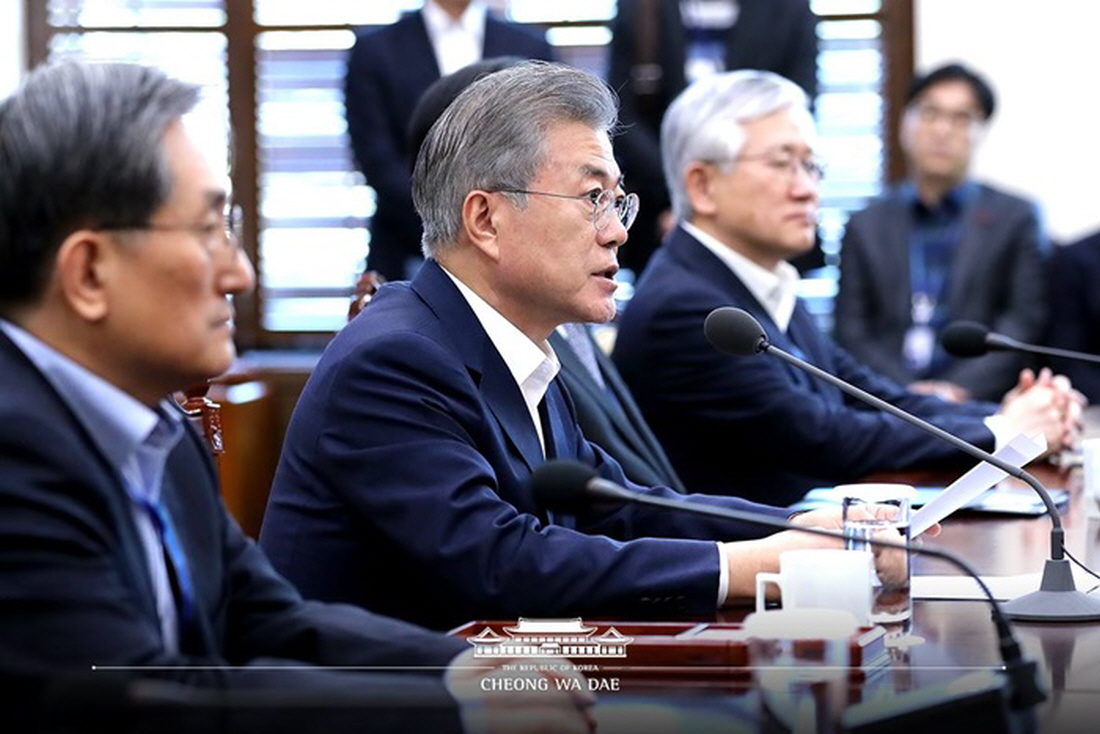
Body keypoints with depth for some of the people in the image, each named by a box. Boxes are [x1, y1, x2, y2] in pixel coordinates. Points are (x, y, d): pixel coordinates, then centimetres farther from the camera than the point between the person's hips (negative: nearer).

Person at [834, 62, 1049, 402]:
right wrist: (904, 391, -9)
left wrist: (959, 390, -10)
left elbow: (1024, 323, 4)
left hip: (981, 402, -1)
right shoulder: (865, 226, 16)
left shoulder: (1016, 217, 12)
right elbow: (851, 331, 8)